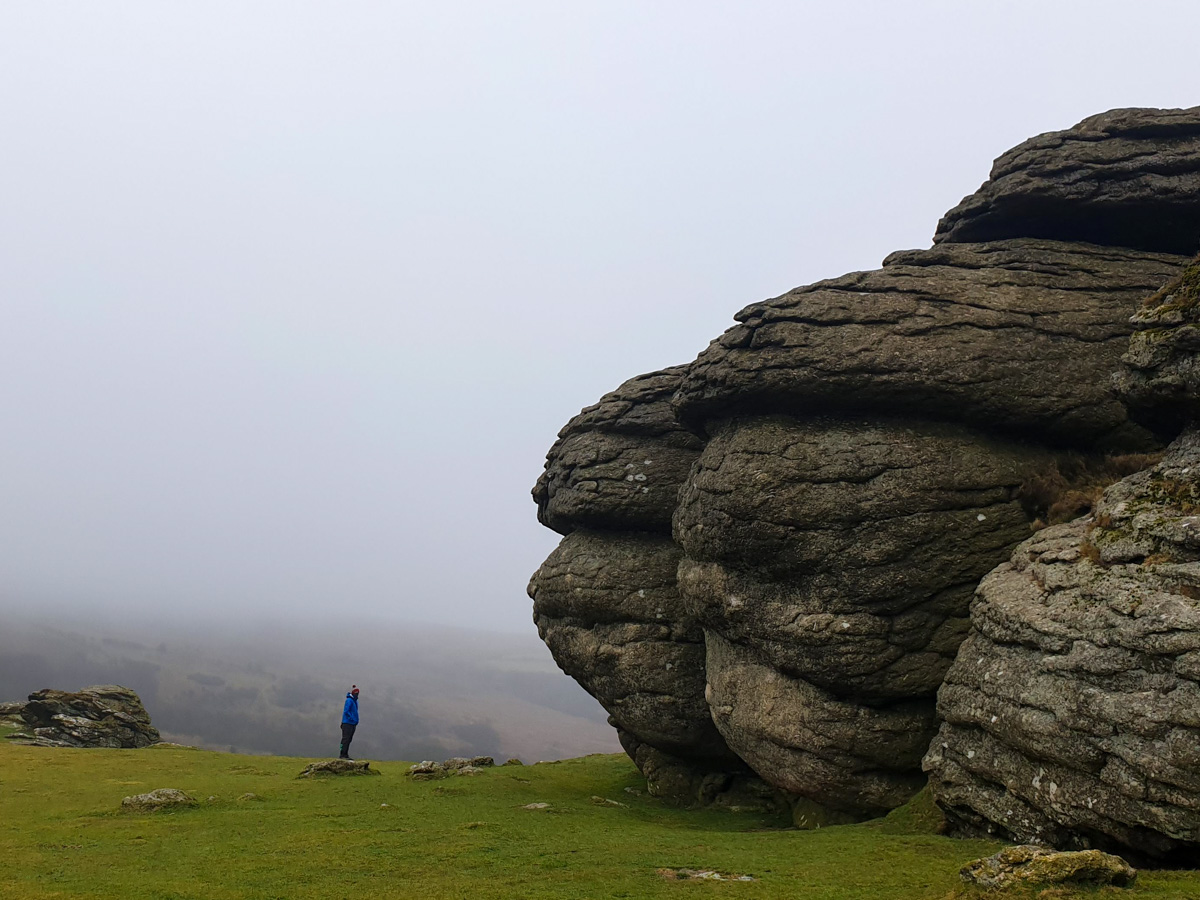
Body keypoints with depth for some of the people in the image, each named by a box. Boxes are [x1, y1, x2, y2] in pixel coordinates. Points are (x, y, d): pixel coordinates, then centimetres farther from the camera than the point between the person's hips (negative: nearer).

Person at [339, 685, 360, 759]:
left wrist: (356, 720, 13)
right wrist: (352, 719, -18)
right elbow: (346, 711, -20)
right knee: (345, 739, -9)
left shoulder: (355, 701, 17)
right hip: (347, 723, -9)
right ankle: (342, 755, -9)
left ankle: (346, 754, 17)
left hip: (353, 724, 9)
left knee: (349, 739, 12)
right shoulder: (349, 700, -12)